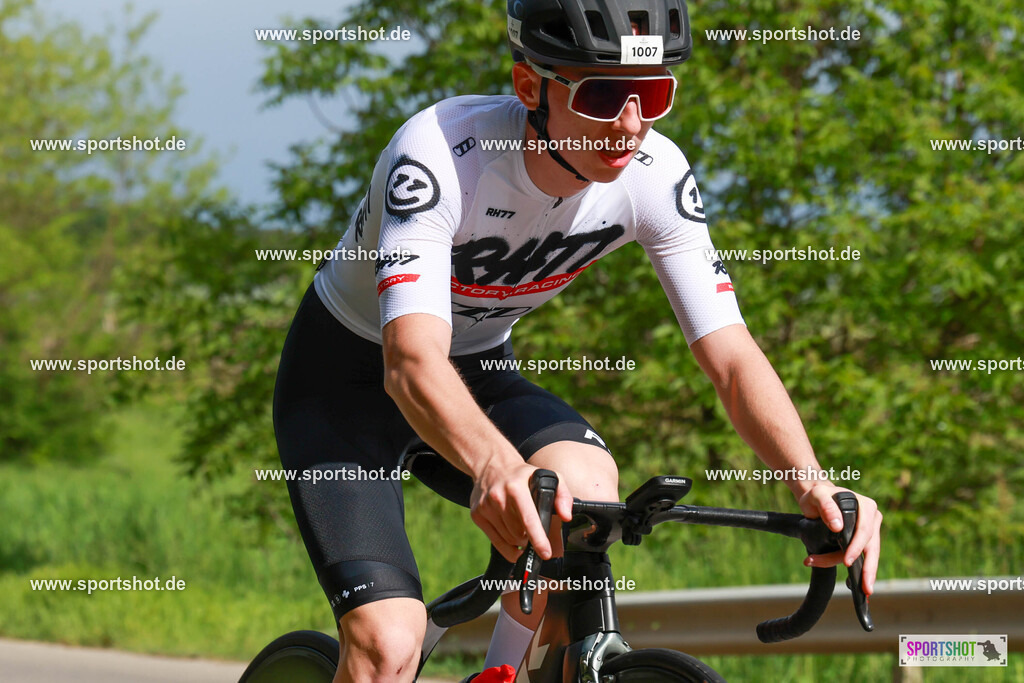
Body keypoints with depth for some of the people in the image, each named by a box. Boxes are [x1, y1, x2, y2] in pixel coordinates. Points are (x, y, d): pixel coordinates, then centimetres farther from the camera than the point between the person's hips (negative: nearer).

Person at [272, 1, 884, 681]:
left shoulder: (655, 174, -20)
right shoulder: (439, 156, -34)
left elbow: (732, 356, -20)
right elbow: (411, 360, -46)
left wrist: (812, 483, -40)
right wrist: (496, 466, -67)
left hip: (478, 369, 4)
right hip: (352, 377, -4)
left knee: (585, 479, -29)